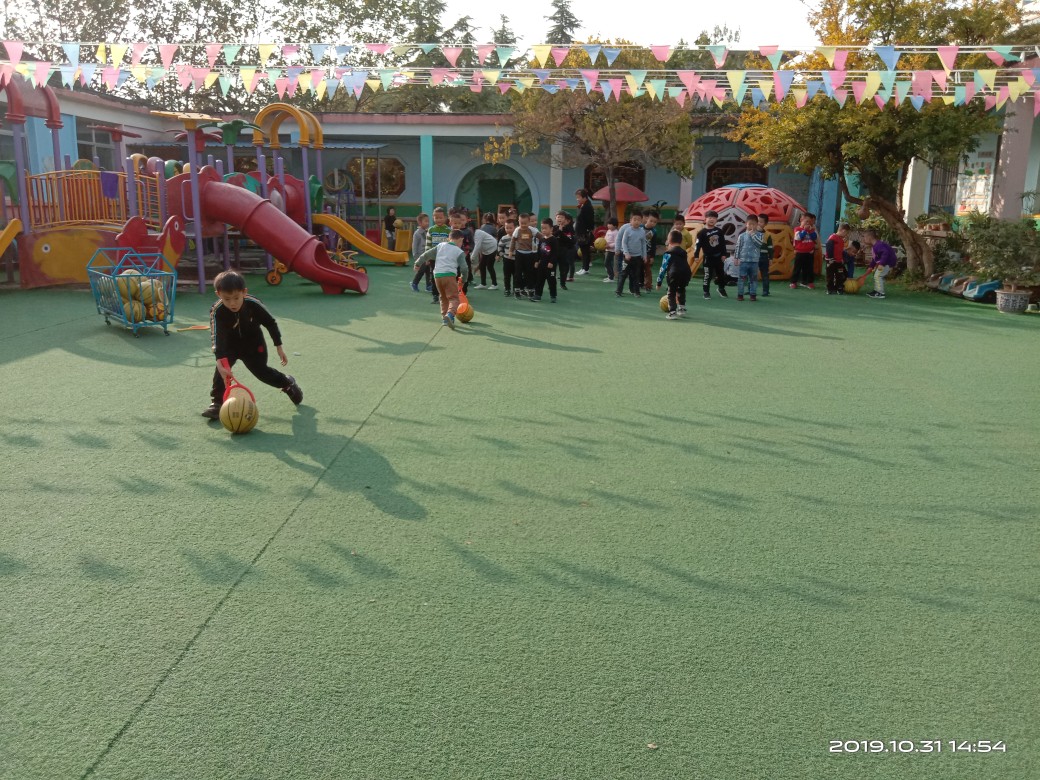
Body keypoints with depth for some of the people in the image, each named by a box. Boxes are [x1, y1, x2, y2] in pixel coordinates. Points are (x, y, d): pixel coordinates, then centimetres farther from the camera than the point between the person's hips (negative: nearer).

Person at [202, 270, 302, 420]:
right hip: (230, 344, 0)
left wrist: (279, 347, -9)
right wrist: (220, 363, -50)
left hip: (254, 345, 0)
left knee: (261, 371, 2)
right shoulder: (217, 312, -31)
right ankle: (217, 402, -8)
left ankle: (288, 383, 30)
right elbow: (217, 338, -38)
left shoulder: (253, 304, -30)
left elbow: (271, 323, -14)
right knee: (222, 368, -20)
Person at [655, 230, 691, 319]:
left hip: (674, 274, -5)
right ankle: (682, 309, 35)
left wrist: (659, 282, 11)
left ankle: (672, 312, 2)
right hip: (686, 274, 5)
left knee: (671, 293, 10)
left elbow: (663, 268, 6)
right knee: (681, 290, 30)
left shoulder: (668, 253, 10)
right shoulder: (684, 252, 26)